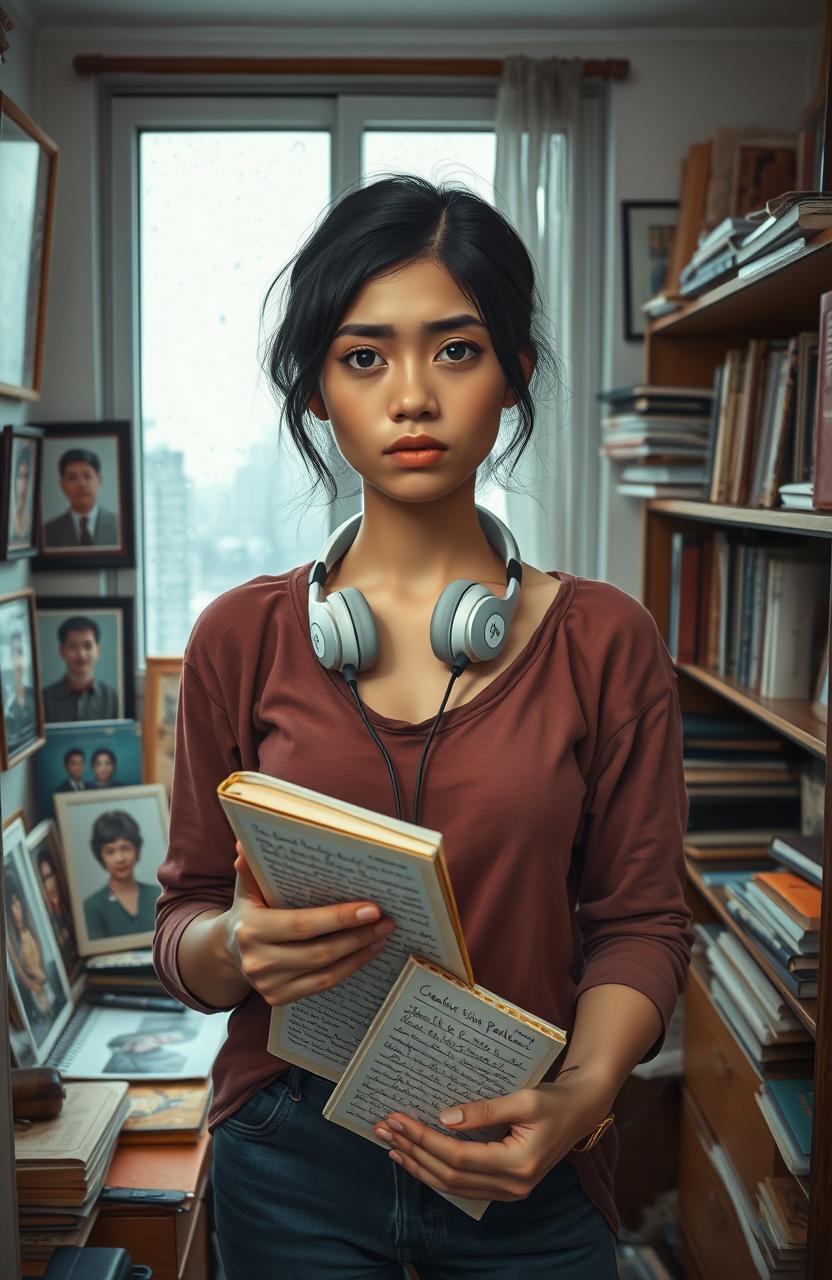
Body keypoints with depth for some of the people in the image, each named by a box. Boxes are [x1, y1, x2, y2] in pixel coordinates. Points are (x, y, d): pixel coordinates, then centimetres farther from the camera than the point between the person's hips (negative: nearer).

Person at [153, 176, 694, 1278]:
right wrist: (236, 947, -22)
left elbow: (641, 918, -4)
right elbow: (184, 921, 0)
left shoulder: (606, 640, -5)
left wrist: (582, 1090, -20)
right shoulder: (241, 638, -4)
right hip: (289, 1160, 1)